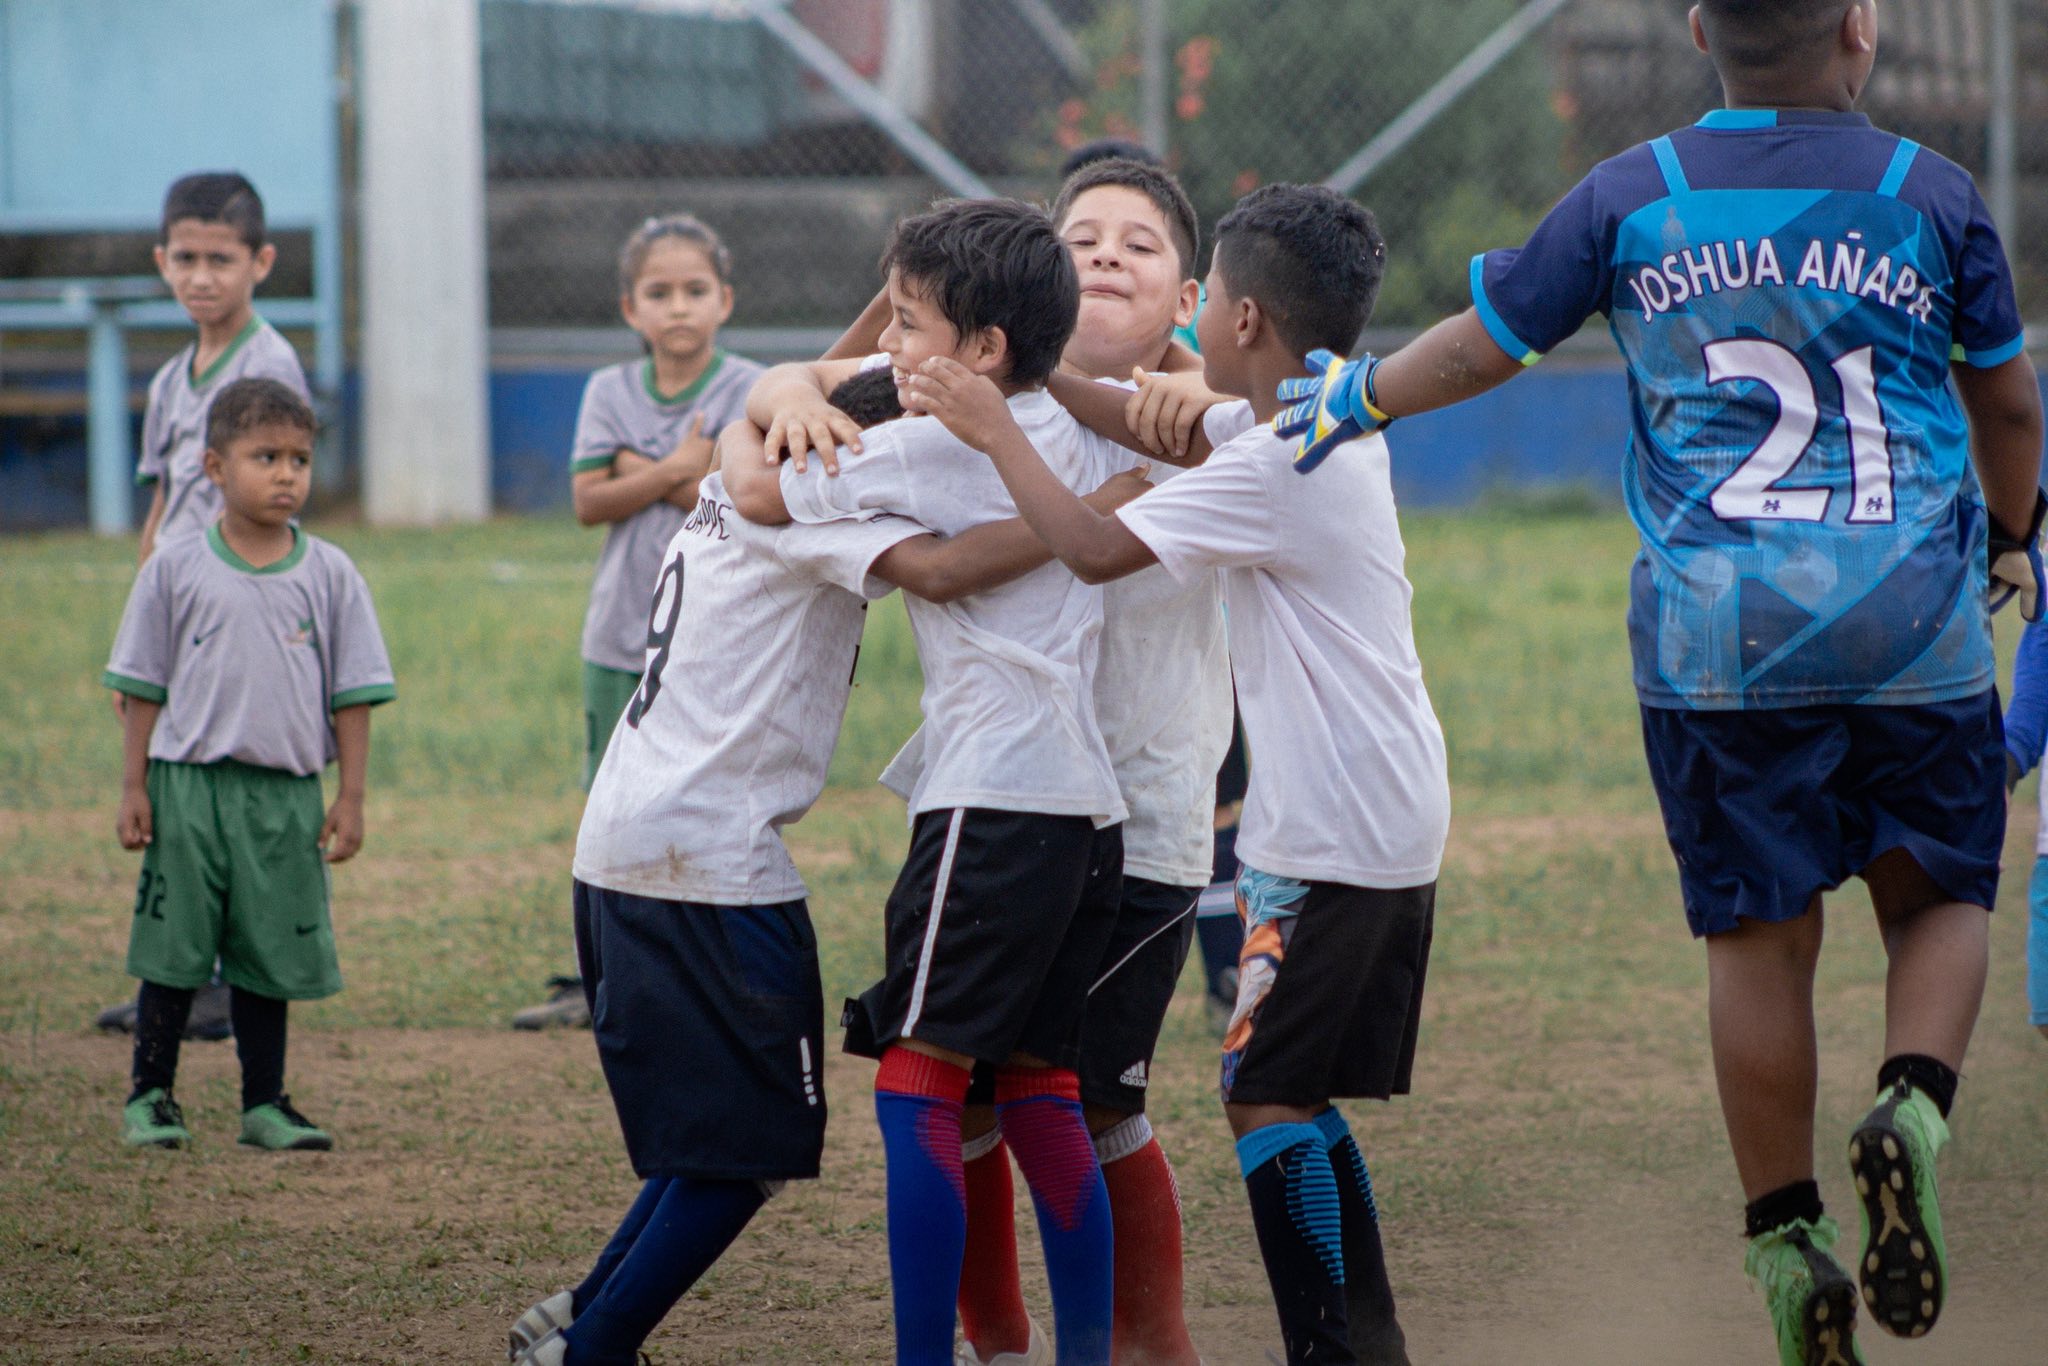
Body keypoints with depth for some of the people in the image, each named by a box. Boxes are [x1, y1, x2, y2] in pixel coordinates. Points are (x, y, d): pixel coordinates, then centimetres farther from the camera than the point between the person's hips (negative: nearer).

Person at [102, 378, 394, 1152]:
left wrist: (350, 799, 1)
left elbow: (351, 697, 5)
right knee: (173, 951, 3)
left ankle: (265, 1104, 17)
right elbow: (144, 688, 4)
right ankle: (150, 1096, 15)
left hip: (286, 794, 1)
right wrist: (134, 788, 1)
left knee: (268, 957, 8)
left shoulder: (329, 576, 3)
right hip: (189, 787, -1)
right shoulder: (174, 571, 0)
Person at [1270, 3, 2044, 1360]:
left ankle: (1789, 1247, 9)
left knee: (1759, 938, 8)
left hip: (1715, 626, 1)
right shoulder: (1933, 196, 2)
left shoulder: (1633, 198, 3)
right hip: (1915, 614, -1)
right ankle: (1912, 1110, -13)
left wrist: (1353, 397, 29)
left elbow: (1483, 344, 11)